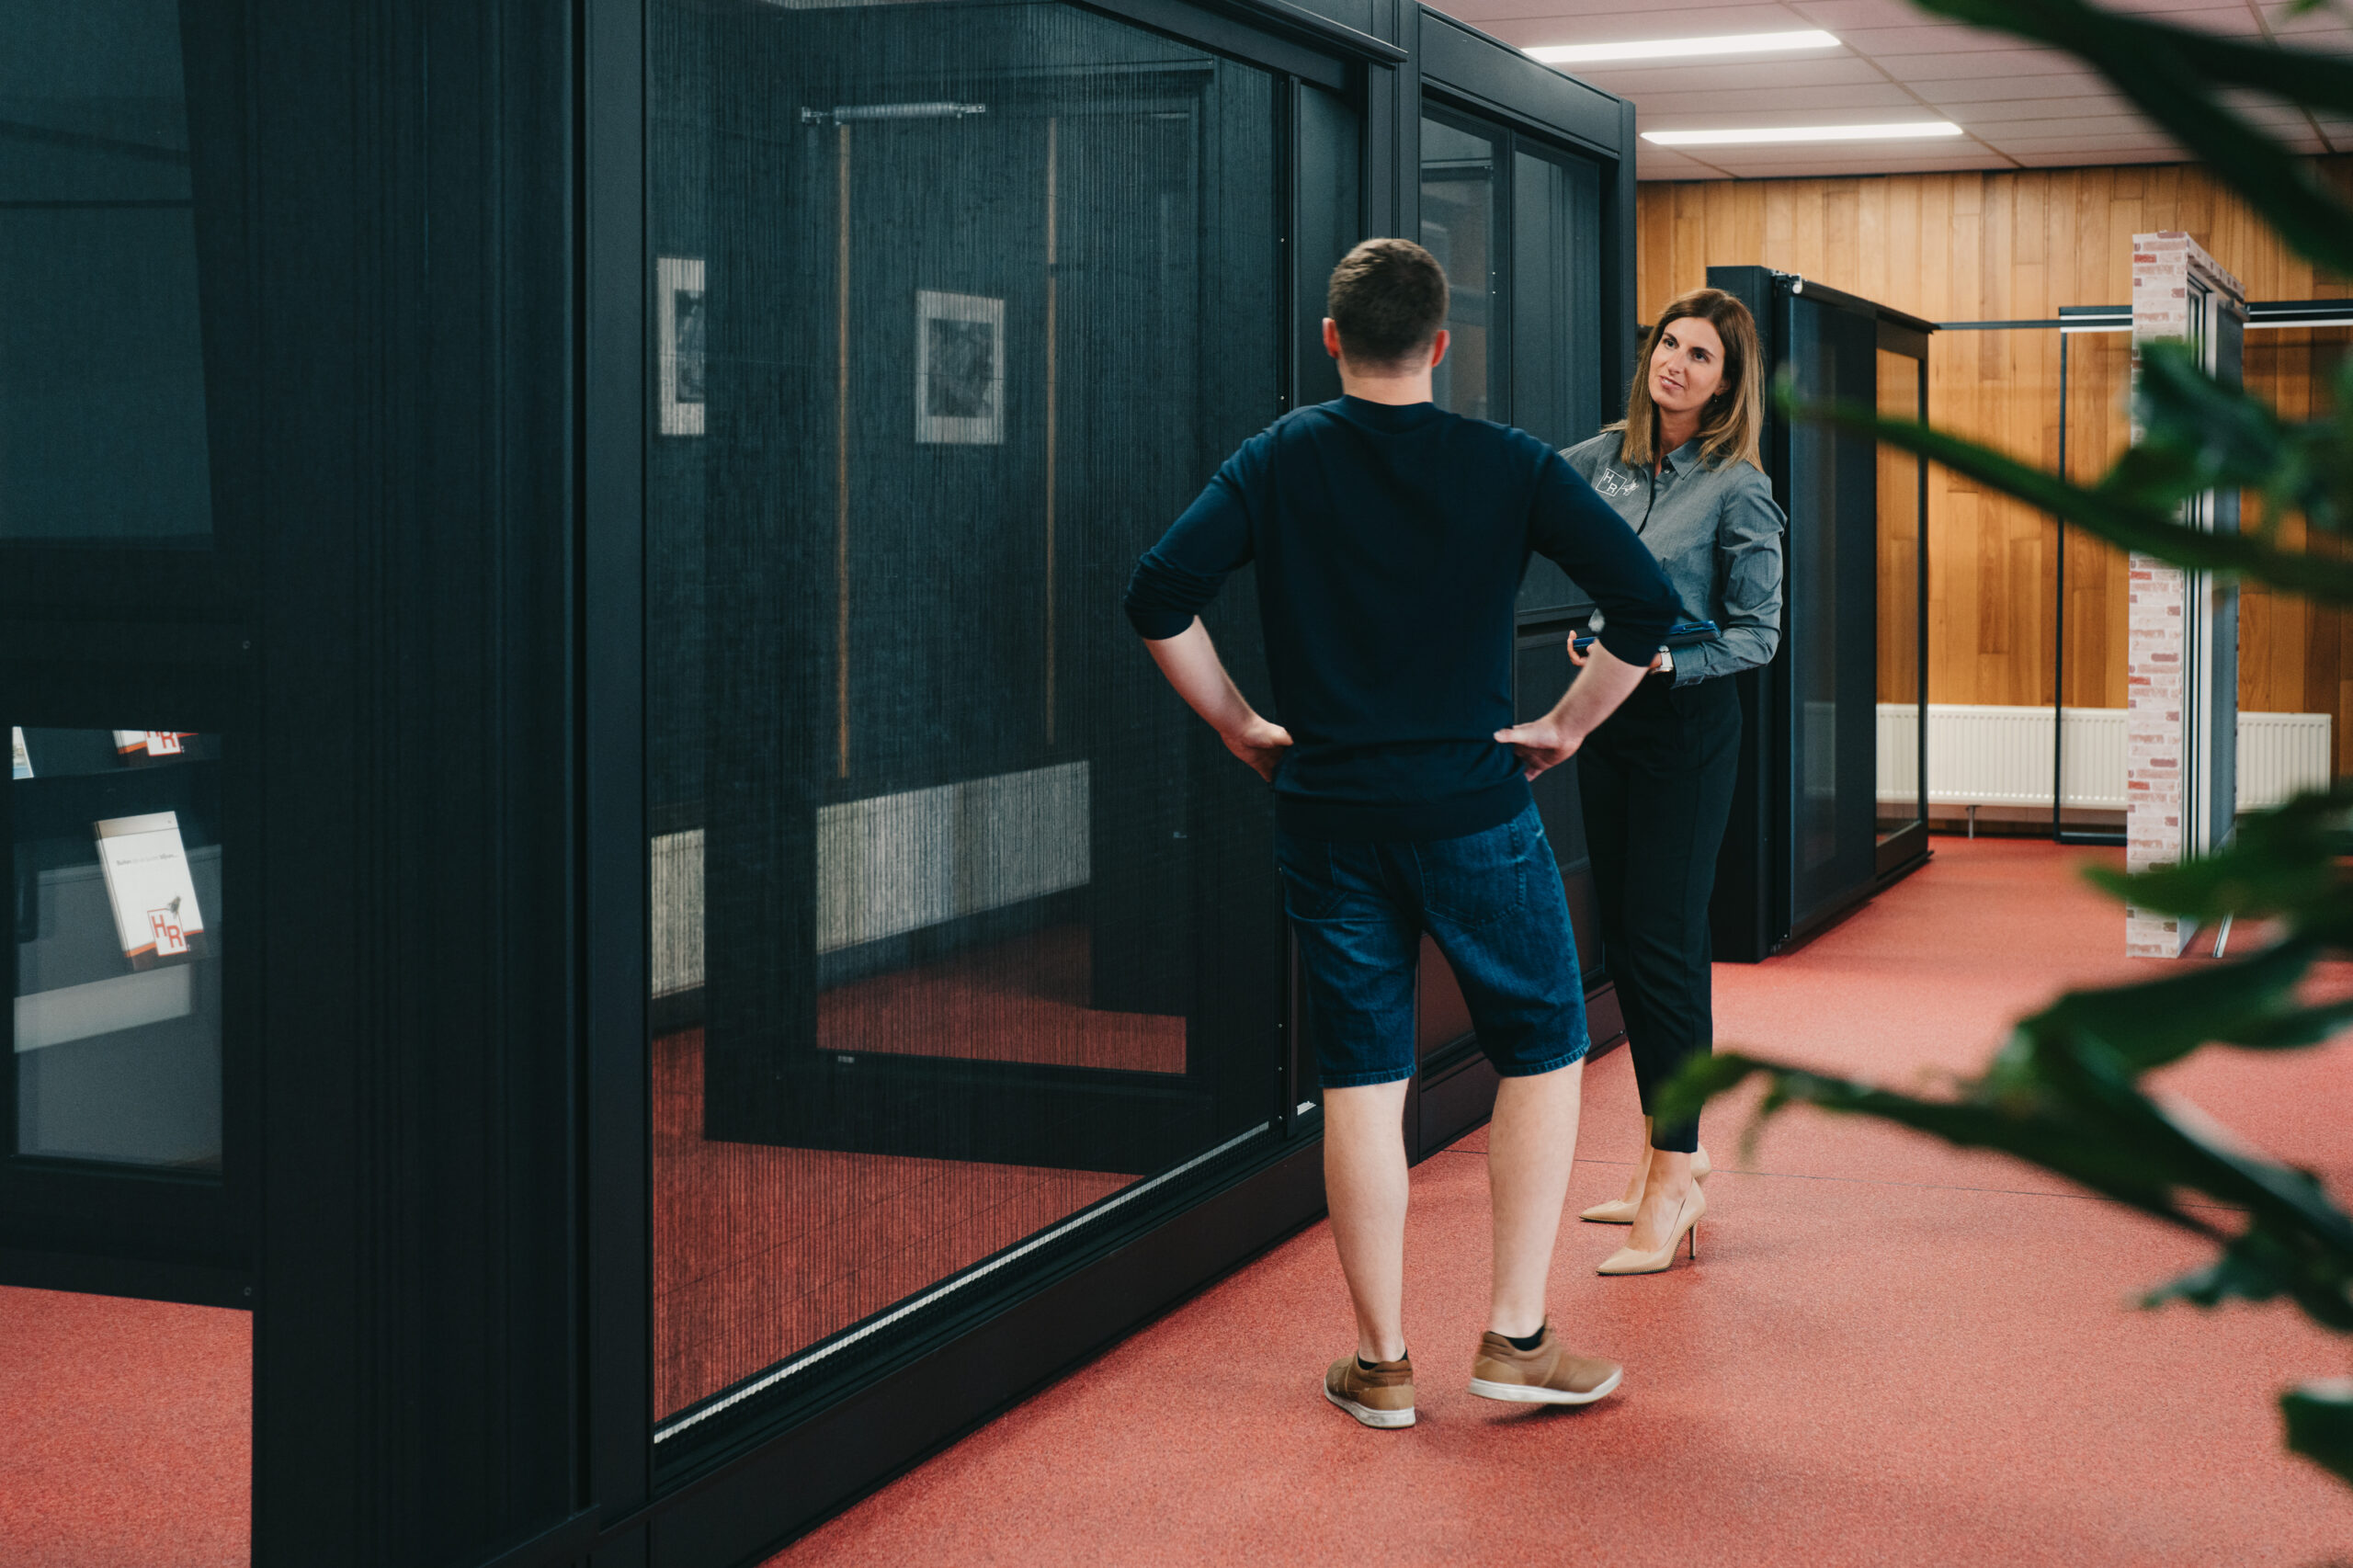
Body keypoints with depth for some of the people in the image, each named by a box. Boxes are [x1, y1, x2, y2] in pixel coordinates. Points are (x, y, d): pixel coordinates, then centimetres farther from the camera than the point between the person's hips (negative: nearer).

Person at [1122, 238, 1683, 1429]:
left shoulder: (1277, 460, 1)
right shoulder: (1509, 467, -2)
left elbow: (1158, 598, -9)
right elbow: (1646, 602, -9)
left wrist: (1242, 729, 2)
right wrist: (1567, 725, 2)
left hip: (1325, 815, 2)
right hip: (1474, 812, -2)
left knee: (1360, 1083, 9)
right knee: (1542, 1051, 13)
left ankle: (1381, 1363, 15)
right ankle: (1516, 1337, 11)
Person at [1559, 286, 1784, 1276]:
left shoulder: (1737, 488, -10)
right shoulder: (1612, 455, 6)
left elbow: (1758, 633, -10)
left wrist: (1668, 661, -22)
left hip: (1687, 723, -7)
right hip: (1607, 715, 7)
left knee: (1664, 944, -8)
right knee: (1621, 938, 10)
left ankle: (1674, 1181, -3)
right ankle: (1665, 1150, 22)